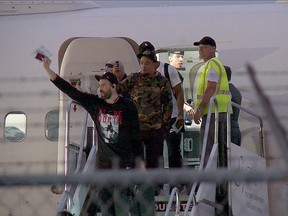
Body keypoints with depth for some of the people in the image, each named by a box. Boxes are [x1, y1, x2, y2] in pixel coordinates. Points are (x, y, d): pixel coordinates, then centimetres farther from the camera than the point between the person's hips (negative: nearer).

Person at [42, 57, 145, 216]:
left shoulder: (127, 107, -3)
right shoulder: (94, 103, 4)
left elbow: (136, 135, 0)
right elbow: (69, 90, 1)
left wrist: (140, 161, -2)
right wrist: (47, 69, -4)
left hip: (123, 161, -4)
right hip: (103, 161, 4)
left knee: (120, 199, -11)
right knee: (104, 199, 4)